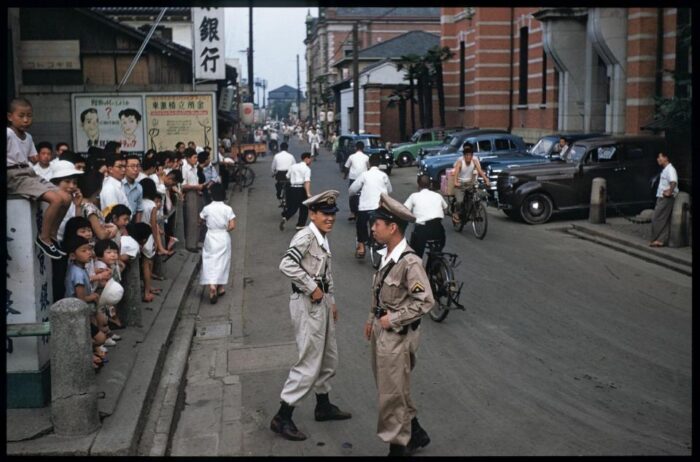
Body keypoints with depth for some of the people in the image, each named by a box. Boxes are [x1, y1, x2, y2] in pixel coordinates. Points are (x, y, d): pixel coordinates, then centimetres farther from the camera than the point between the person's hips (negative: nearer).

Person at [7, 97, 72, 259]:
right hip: (15, 176, -8)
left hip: (30, 174, 8)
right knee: (56, 199, -24)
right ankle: (43, 237, -9)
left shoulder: (28, 137, 16)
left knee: (66, 198, -4)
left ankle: (52, 235, 7)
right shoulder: (8, 134, -10)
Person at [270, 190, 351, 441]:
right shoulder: (305, 237, -19)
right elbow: (286, 265, -34)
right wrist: (312, 288, -25)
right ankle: (282, 417, 4)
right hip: (308, 303, -10)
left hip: (322, 301, 10)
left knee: (329, 358, 21)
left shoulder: (323, 238, 10)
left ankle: (323, 406, 39)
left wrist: (332, 300, 18)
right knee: (309, 363, -5)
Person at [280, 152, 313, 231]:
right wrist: (308, 193, -30)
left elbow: (287, 177, 14)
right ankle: (300, 225, 14)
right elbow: (307, 181, -21)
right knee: (304, 208, 12)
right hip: (301, 189, -5)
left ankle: (284, 218, -12)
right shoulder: (307, 169, -7)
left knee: (292, 207, 15)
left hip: (291, 189, 5)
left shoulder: (293, 166, 11)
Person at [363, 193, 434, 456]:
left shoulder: (410, 262, -22)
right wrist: (372, 319, 11)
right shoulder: (386, 256, 3)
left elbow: (425, 301, -23)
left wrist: (392, 319, -19)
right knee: (393, 391, 21)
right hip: (381, 331, 8)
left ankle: (397, 446, 20)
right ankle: (415, 434, 38)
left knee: (392, 395, 4)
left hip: (396, 336, -8)